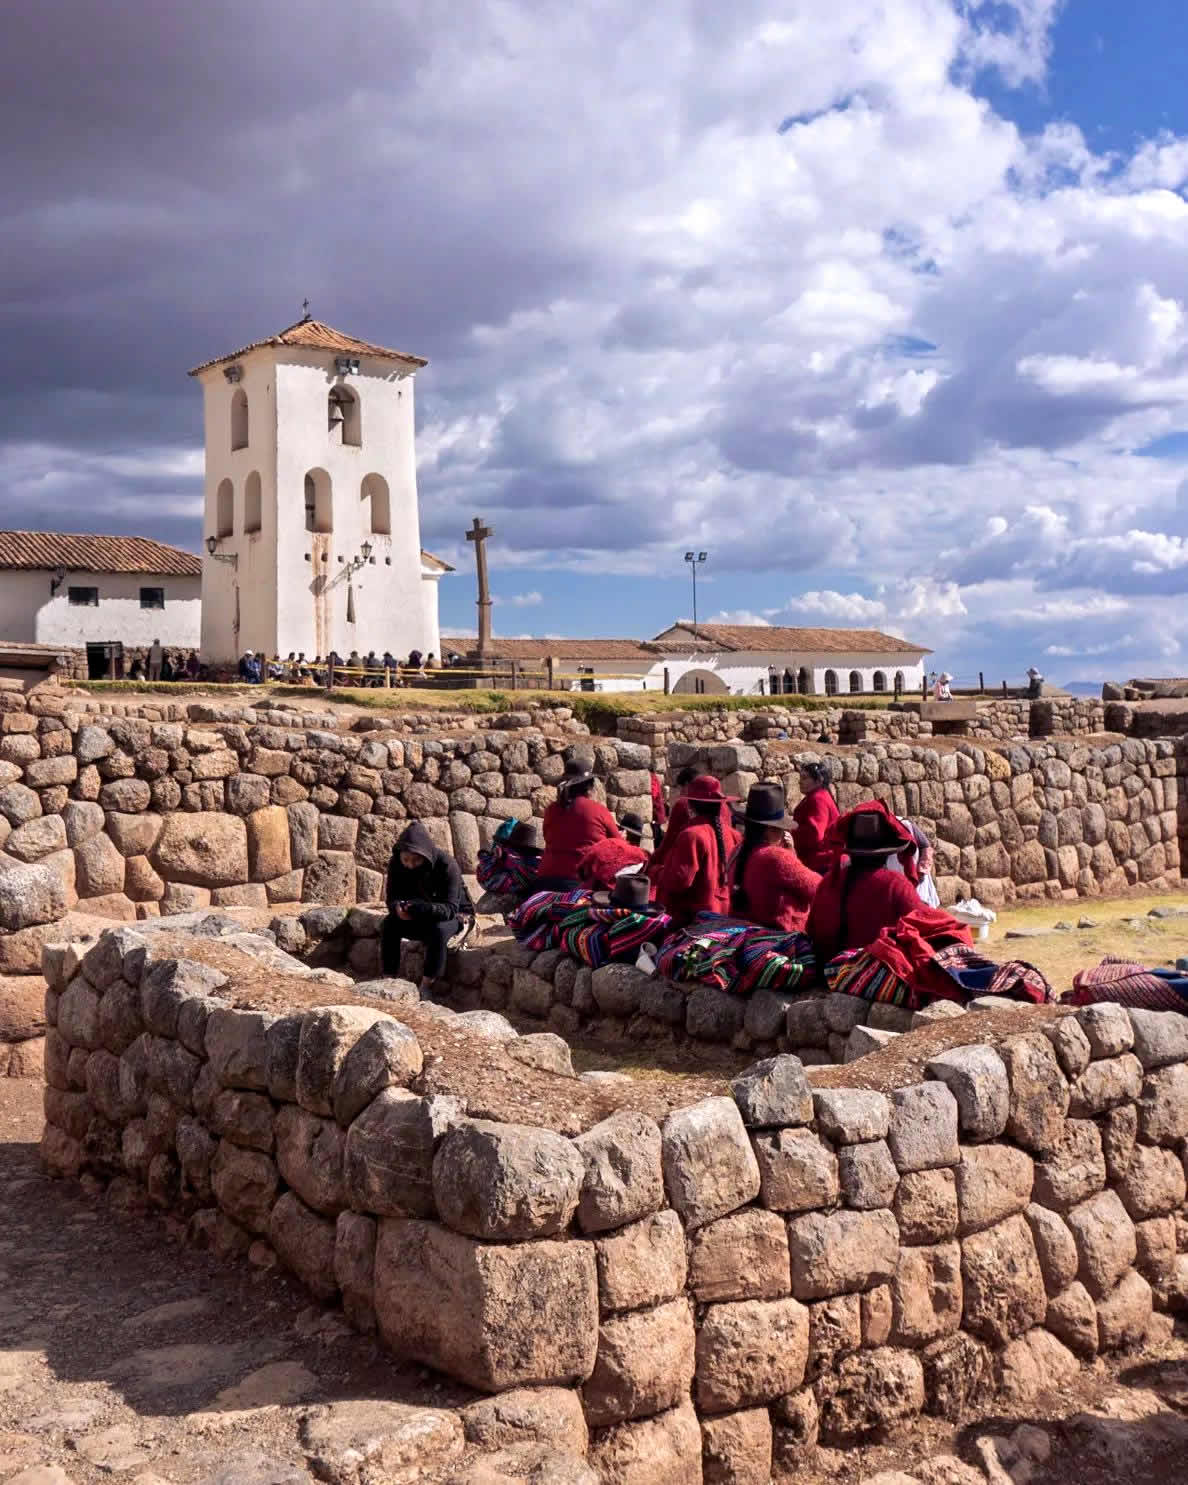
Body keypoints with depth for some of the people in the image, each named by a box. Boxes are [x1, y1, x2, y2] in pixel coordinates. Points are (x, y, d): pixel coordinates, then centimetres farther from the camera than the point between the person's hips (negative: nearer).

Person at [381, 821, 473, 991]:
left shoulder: (446, 864, -29)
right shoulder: (396, 864, -15)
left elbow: (450, 908, -33)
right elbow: (391, 897, -13)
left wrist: (420, 908, -50)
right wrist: (398, 907, -39)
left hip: (453, 914, -4)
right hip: (419, 917, 4)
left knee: (439, 930, -36)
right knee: (390, 924, -23)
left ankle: (426, 985, -28)